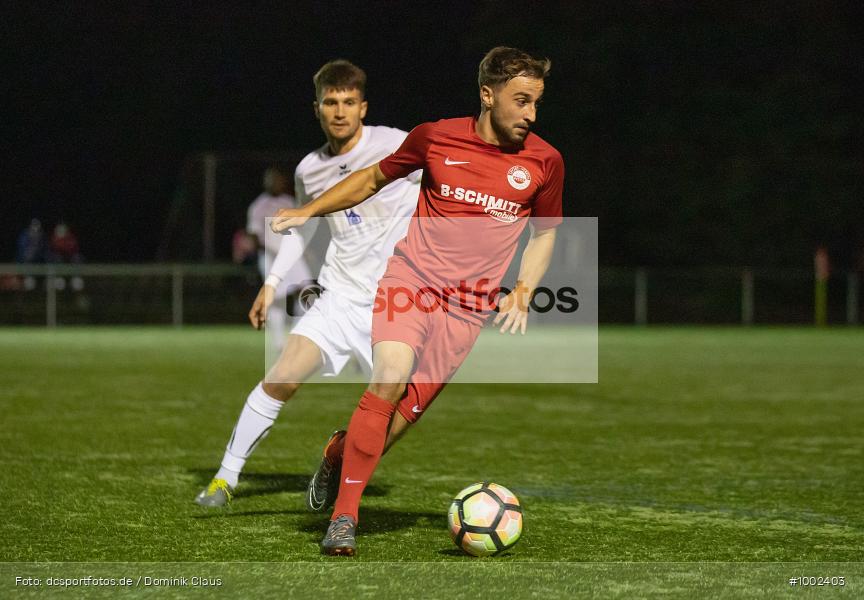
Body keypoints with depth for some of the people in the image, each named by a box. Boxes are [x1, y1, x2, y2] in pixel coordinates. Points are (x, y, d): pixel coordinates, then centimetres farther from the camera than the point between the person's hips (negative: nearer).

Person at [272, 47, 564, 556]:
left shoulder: (544, 161, 0)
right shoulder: (436, 138, -2)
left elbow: (545, 232, 16)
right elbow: (373, 179, 14)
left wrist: (522, 293, 2)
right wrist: (309, 211, 7)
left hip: (469, 306, 2)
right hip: (413, 278, -2)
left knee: (404, 414, -6)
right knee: (391, 378, -23)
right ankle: (343, 518, -18)